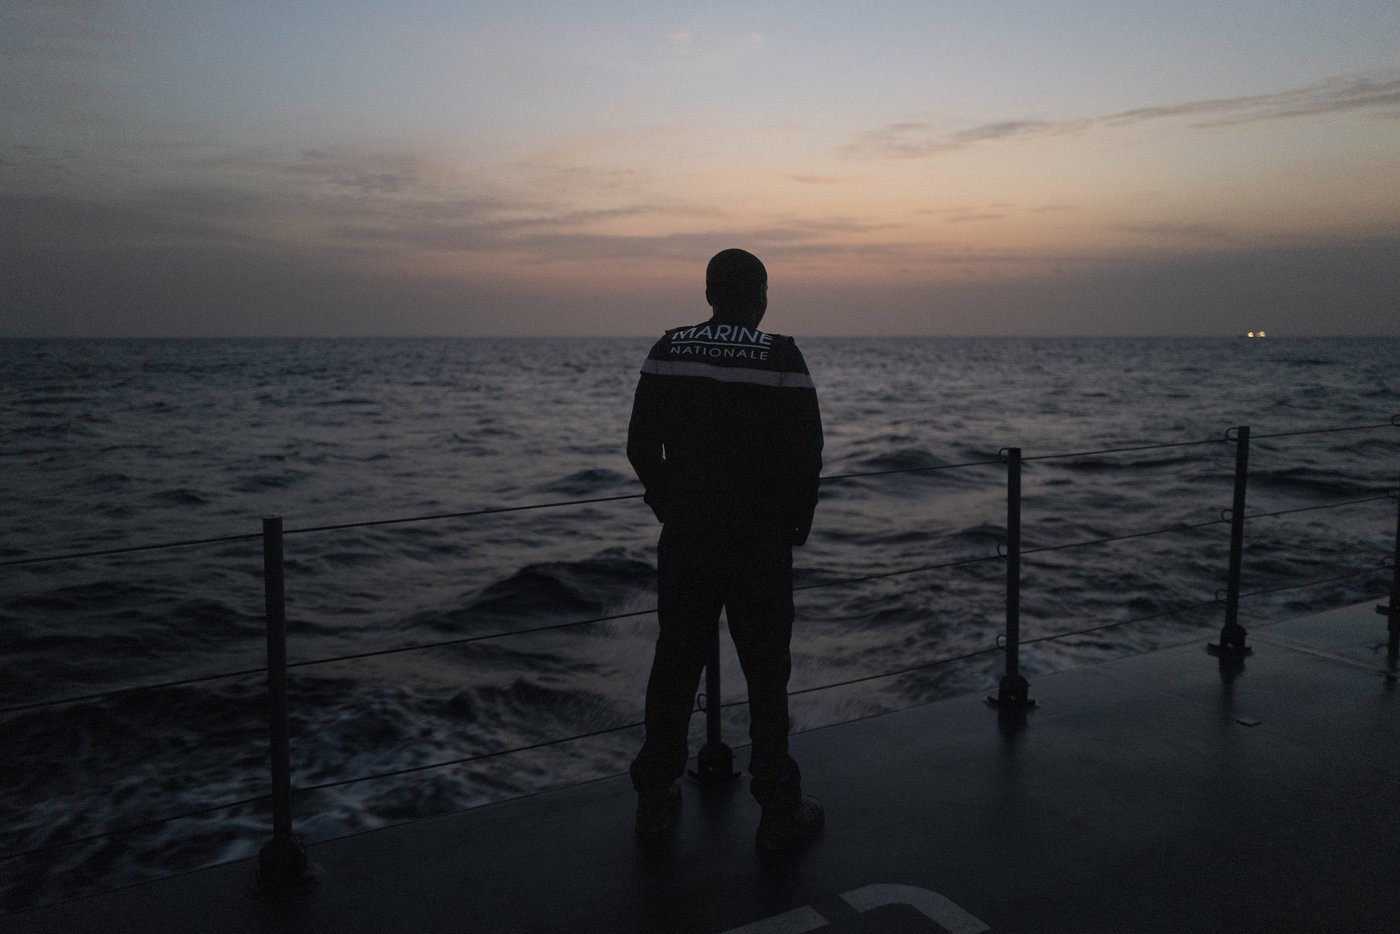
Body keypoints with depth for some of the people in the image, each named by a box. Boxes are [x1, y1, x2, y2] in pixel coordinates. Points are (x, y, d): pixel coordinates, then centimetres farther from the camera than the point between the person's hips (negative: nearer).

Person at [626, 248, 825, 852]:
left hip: (684, 538, 4)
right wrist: (796, 524, 4)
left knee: (674, 666, 14)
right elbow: (806, 455, -11)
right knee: (766, 674, 7)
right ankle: (779, 811, 16)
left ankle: (656, 798, 26)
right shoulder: (780, 359, -10)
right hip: (759, 544, -3)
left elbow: (641, 447, 5)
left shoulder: (667, 353, 1)